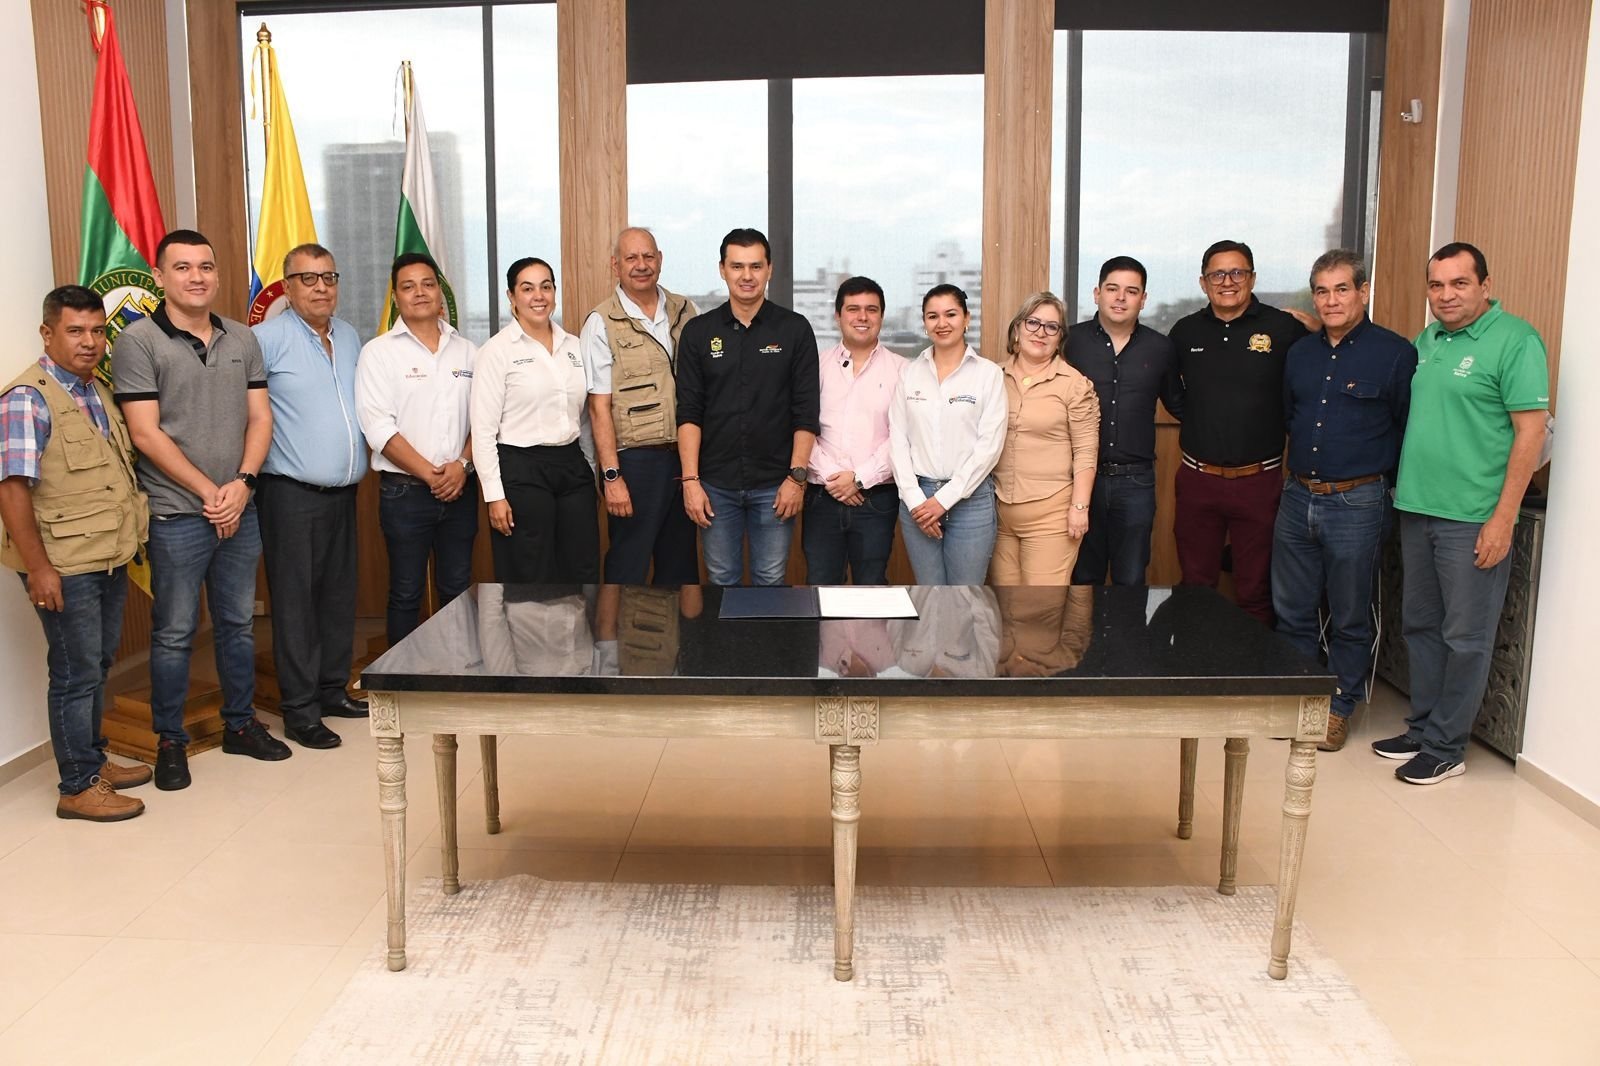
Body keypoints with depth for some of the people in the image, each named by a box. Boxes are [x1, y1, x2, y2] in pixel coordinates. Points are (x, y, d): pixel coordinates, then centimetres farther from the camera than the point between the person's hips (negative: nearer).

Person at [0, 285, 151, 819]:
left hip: (109, 559, 8)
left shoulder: (98, 392, 11)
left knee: (98, 665, 19)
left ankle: (93, 759, 34)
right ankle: (77, 788, 12)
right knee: (76, 674, 1)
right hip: (64, 567, -8)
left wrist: (127, 541, 16)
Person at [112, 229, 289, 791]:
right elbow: (146, 434, -11)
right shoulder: (137, 342, -6)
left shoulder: (243, 339, 8)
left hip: (240, 509, 4)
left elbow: (260, 418, 6)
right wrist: (208, 492, -12)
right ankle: (170, 741, 18)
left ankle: (240, 723, 28)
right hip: (177, 515, -4)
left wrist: (242, 482, -9)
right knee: (174, 633, 4)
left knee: (238, 623, 14)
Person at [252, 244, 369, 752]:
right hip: (291, 495, -7)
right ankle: (299, 711, 6)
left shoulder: (349, 336, 13)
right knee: (296, 601, -1)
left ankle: (332, 690, 26)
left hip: (344, 491, 7)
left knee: (340, 595, 13)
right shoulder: (270, 337, -10)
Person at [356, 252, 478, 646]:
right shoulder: (378, 352, -1)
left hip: (460, 489, 3)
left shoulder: (466, 350, 11)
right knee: (406, 594, 4)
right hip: (404, 491, -3)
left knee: (457, 590, 10)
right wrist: (428, 473, -14)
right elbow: (378, 426, -9)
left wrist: (463, 464, -10)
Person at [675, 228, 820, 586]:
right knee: (722, 580, 10)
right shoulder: (698, 331, 4)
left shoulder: (795, 330, 1)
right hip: (716, 484, 1)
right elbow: (689, 412, 1)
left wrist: (797, 477, -8)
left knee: (771, 581, 6)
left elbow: (806, 412, -2)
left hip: (774, 485, -1)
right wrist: (691, 480, -6)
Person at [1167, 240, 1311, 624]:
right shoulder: (1185, 331, 6)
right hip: (1197, 480, 3)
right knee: (1195, 588, 12)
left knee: (1255, 594, 7)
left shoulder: (1284, 328, -4)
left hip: (1259, 480, -2)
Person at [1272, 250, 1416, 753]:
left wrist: (1381, 477, -1)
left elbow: (1409, 428, -3)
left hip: (1356, 504, -5)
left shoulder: (1395, 352, -7)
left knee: (1349, 618, 7)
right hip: (1298, 499, 5)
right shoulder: (1299, 353, 10)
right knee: (1292, 612, 11)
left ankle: (1340, 707, 21)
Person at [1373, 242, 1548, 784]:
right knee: (1420, 625, 15)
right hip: (1416, 509, 7)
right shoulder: (1427, 340, 11)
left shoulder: (1515, 340, -10)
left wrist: (1503, 518, -16)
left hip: (1473, 518, -7)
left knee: (1465, 637, 3)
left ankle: (1445, 747, 13)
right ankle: (1422, 727, 28)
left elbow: (1530, 432, -13)